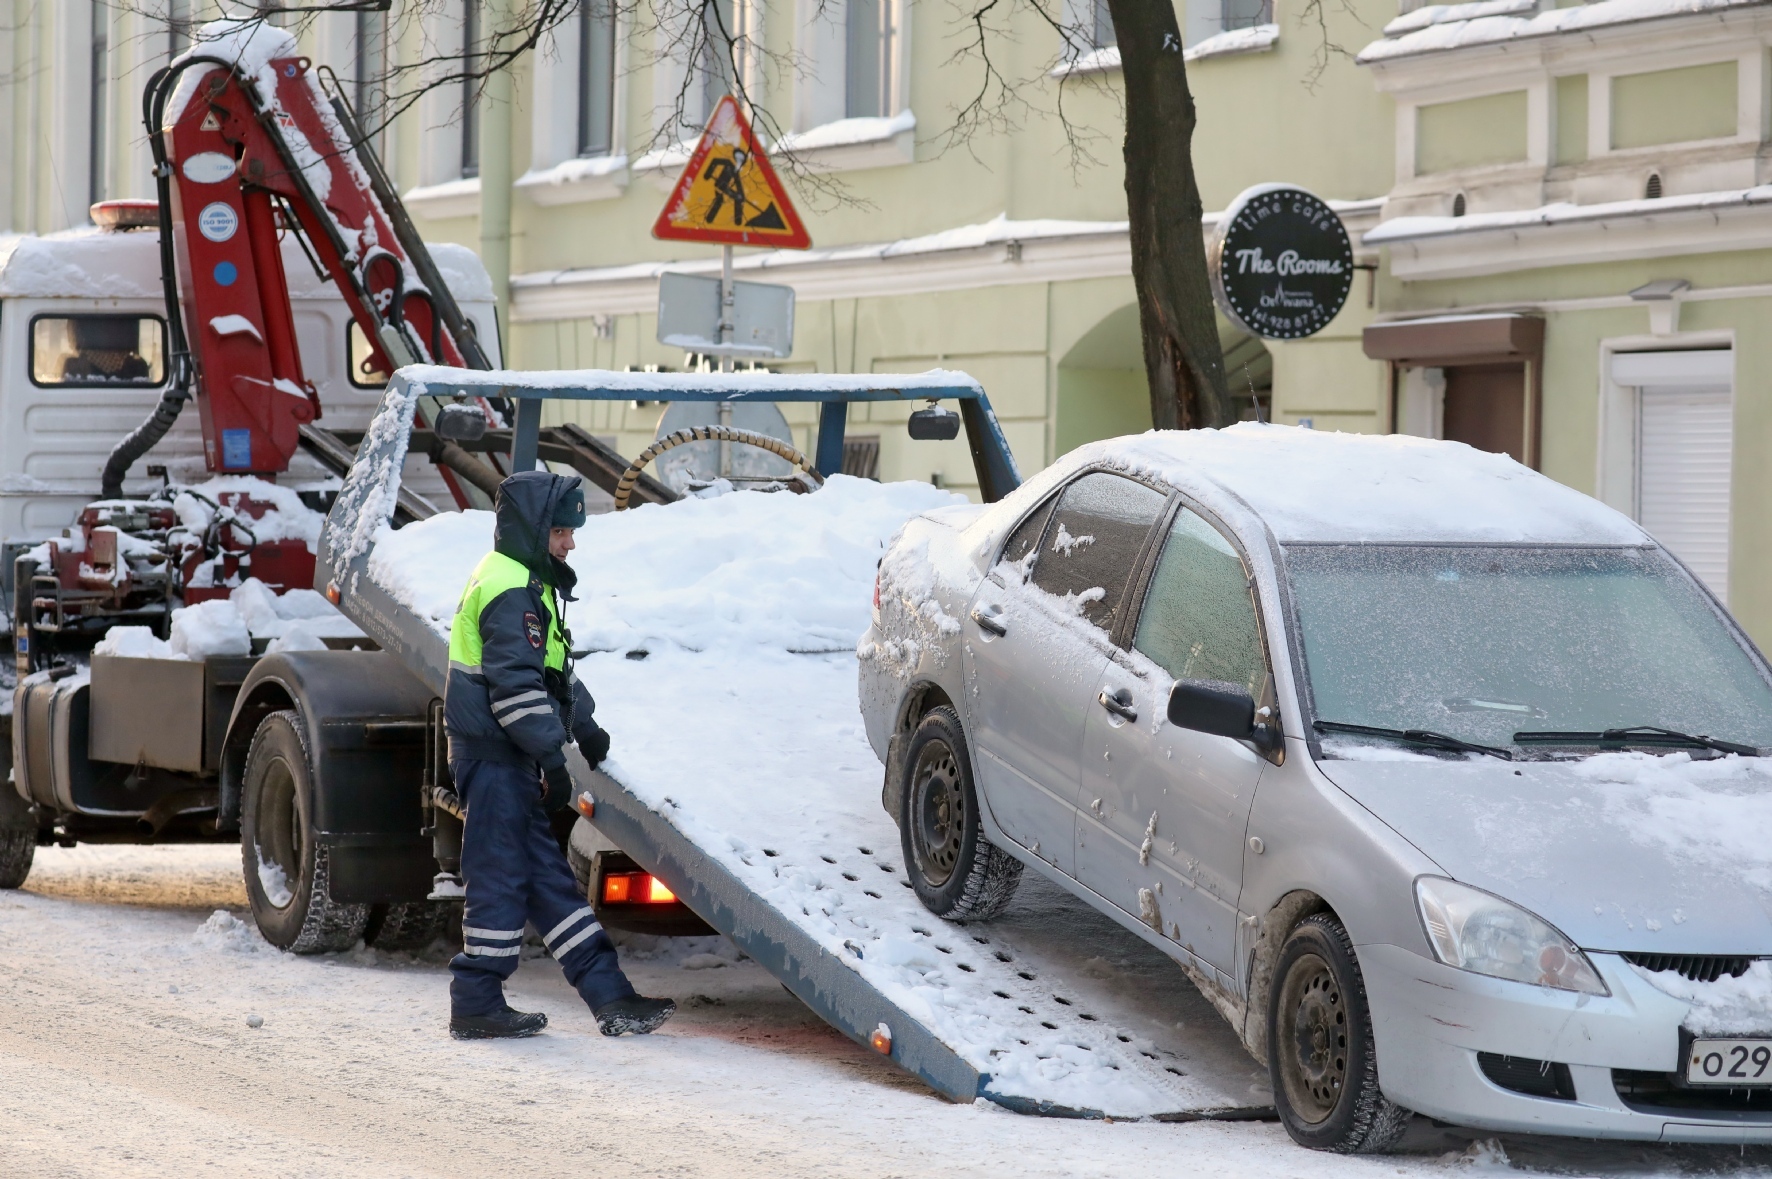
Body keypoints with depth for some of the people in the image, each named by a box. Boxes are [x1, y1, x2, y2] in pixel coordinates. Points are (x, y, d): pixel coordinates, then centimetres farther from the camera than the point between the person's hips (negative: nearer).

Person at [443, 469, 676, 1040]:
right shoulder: (511, 592, -17)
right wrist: (552, 756, -20)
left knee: (546, 875, 8)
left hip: (509, 758, 11)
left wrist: (582, 725, 27)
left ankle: (611, 997, 8)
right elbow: (516, 684, -22)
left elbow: (550, 669, 28)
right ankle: (476, 1005, 2)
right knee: (501, 876, -5)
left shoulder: (527, 581, 18)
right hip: (495, 757, -11)